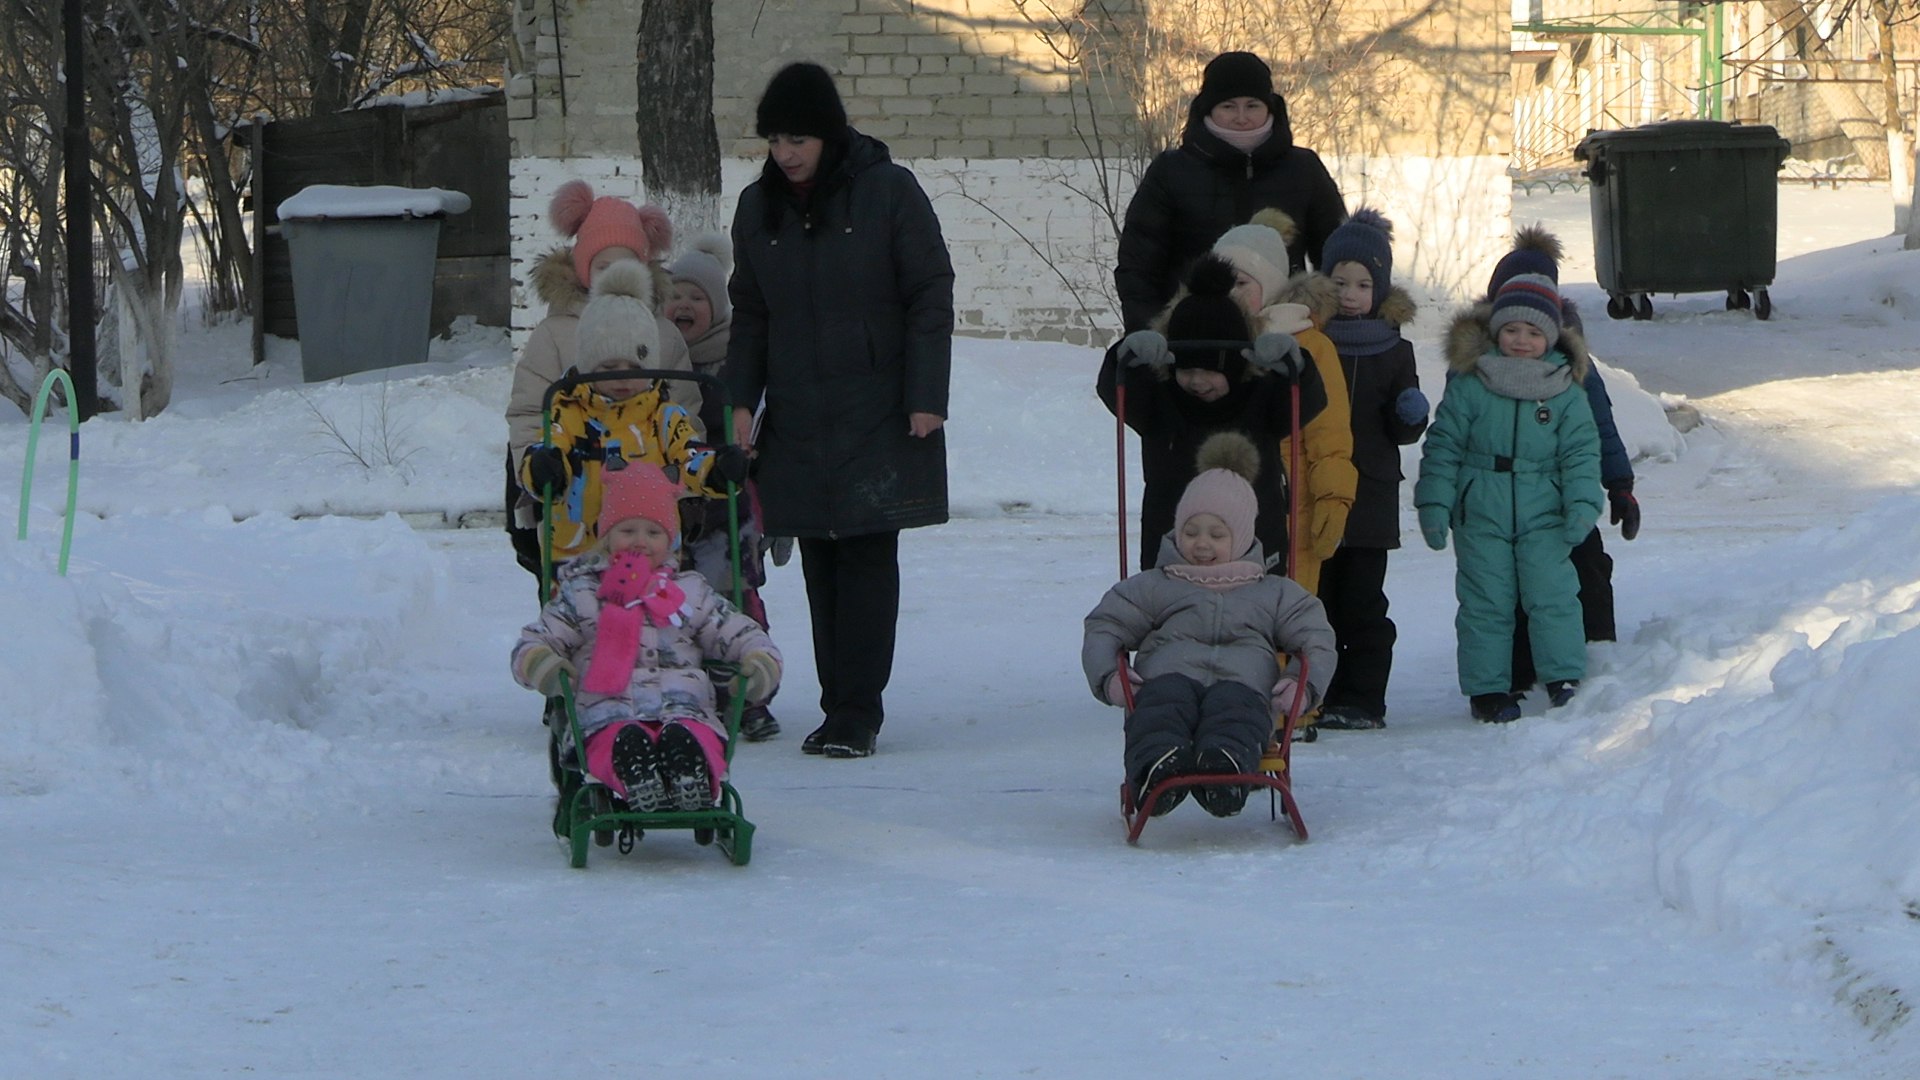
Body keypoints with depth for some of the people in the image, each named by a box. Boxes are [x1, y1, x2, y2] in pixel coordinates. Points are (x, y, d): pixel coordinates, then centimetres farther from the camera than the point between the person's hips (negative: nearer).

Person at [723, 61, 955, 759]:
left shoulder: (889, 192, -5)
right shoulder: (758, 208, 8)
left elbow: (931, 297, -4)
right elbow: (749, 313, 16)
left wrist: (926, 397, -9)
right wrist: (740, 399, 5)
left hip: (880, 415, -4)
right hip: (796, 424, 4)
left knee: (868, 555, -6)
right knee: (819, 563, 4)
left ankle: (857, 713, -5)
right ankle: (841, 709, 8)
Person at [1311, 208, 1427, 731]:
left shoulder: (1393, 351, 8)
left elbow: (1403, 432, 10)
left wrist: (1411, 414, -11)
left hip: (1371, 497, 0)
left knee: (1363, 604, 0)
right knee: (1317, 601, 3)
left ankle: (1362, 700, 4)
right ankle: (1321, 697, 9)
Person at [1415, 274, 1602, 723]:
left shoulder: (1566, 393, 3)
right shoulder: (1469, 386, -1)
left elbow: (1581, 453, 4)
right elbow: (1443, 445, 2)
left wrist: (1582, 504, -10)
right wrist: (1434, 504, -3)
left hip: (1544, 518, 0)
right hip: (1481, 517, 0)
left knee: (1553, 596, -6)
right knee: (1485, 602, 2)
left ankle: (1565, 680, 4)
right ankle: (1487, 687, 8)